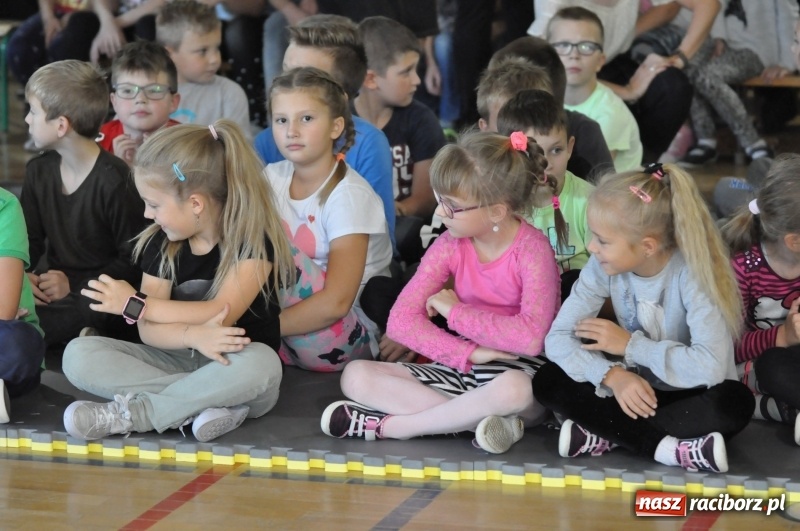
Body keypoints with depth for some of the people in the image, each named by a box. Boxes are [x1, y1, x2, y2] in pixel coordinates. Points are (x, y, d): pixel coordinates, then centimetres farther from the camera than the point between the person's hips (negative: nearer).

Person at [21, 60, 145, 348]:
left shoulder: (116, 182, -16)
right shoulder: (38, 171, 8)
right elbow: (30, 239, 14)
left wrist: (74, 285, -18)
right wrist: (22, 275, -8)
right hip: (52, 288, 8)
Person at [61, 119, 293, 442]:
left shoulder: (254, 242, -11)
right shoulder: (159, 245, 3)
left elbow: (221, 314, -18)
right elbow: (149, 330, -6)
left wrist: (134, 304, -12)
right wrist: (193, 335, -29)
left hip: (234, 368, -4)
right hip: (177, 362, 4)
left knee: (259, 363, -40)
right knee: (79, 355, -17)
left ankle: (128, 414, -29)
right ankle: (210, 404, -28)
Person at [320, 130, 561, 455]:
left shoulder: (532, 250, -15)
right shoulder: (450, 246, -2)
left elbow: (531, 337, -28)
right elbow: (401, 320, -10)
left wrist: (454, 312, -18)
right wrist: (468, 353, -24)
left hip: (516, 370, -5)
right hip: (461, 368, 5)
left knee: (513, 389, -43)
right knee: (356, 376, -12)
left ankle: (386, 425, -26)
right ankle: (478, 419, -26)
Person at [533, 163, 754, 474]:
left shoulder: (692, 272, -24)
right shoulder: (604, 267, -12)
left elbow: (710, 366, -34)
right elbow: (558, 337, -14)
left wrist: (630, 345, -22)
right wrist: (613, 375, -31)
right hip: (634, 390, 4)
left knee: (734, 401, -35)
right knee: (548, 381, -18)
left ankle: (606, 434, -25)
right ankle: (667, 448, -25)